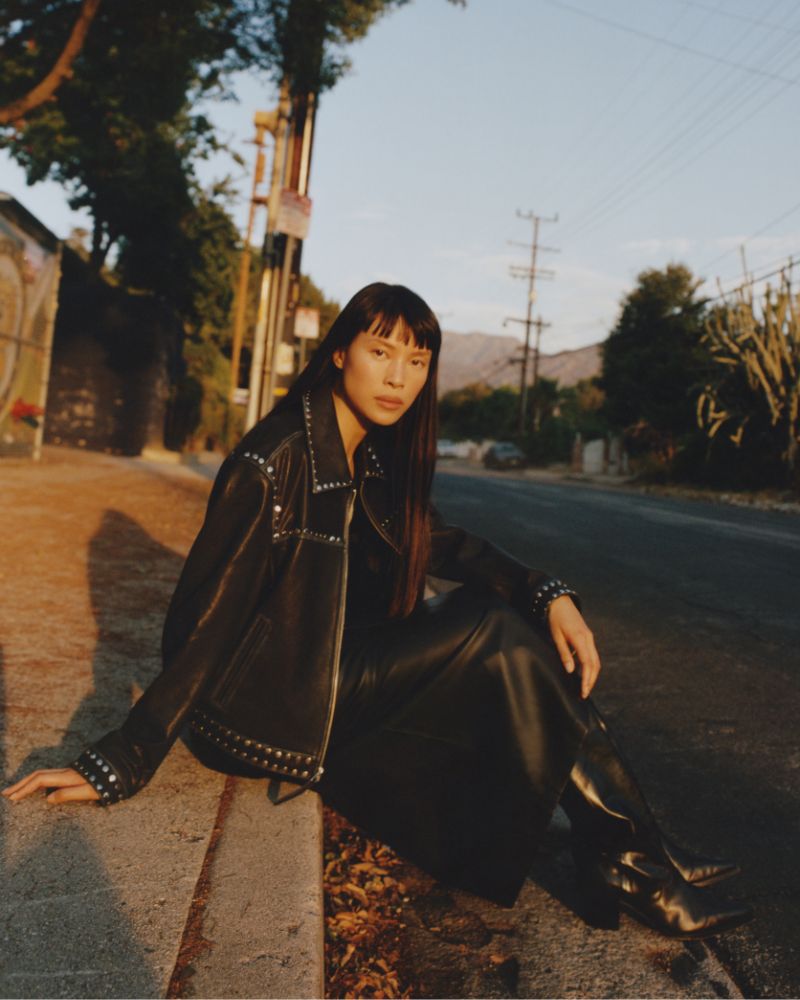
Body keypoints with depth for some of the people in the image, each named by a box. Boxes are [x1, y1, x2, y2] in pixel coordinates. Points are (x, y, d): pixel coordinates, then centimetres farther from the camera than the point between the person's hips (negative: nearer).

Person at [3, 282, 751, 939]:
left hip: (339, 669, 8)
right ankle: (630, 860, -10)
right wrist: (119, 763, -20)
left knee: (507, 616, -9)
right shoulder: (277, 460, -20)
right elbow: (206, 615, -21)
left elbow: (449, 546, 4)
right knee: (498, 636, -21)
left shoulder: (376, 459, 4)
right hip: (262, 704, -8)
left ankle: (619, 858, -9)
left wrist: (549, 596, -13)